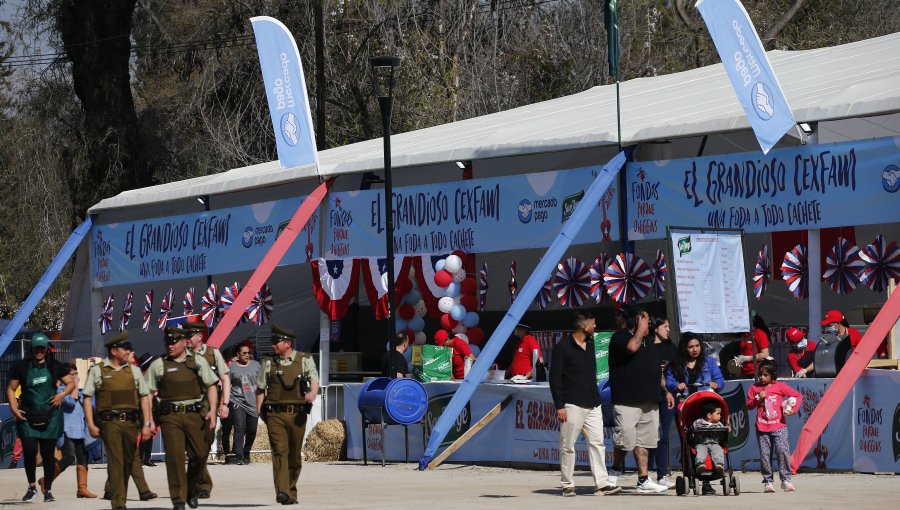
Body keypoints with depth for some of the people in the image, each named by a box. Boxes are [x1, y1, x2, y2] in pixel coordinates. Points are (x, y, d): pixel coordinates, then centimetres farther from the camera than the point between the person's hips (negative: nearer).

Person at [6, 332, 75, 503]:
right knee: (30, 450, -14)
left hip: (50, 417, 1)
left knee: (48, 453, 4)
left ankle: (48, 490, 14)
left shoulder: (54, 366, 6)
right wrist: (14, 408, -6)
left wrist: (62, 394, -9)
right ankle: (32, 487, 5)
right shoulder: (21, 366, 3)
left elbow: (71, 383, 11)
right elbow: (11, 388, 7)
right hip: (27, 417, -1)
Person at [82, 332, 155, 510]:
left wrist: (146, 424, 6)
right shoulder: (97, 371, 4)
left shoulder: (134, 371, 13)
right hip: (109, 422, -4)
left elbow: (144, 397, 14)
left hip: (131, 422, 4)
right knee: (116, 461, -11)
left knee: (128, 462, 8)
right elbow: (87, 398, 3)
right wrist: (91, 425, -6)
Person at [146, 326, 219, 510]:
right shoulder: (158, 365, 5)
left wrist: (212, 410, -3)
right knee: (174, 457, -7)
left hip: (195, 414, 1)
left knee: (200, 454, 0)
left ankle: (191, 488, 26)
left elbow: (211, 386, 10)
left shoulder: (199, 362, 8)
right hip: (170, 417, -1)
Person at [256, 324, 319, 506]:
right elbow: (260, 389, 12)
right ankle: (282, 492, -24)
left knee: (295, 454, 7)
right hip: (275, 414, -1)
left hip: (297, 414, 1)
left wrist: (313, 392, -23)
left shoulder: (305, 361, 8)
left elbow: (314, 380, -1)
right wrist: (259, 410, 1)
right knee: (279, 450, -15)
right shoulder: (268, 363, 9)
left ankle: (291, 492, 20)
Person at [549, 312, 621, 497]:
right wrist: (559, 406, -13)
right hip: (572, 405, -7)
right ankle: (567, 485, 5)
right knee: (568, 446, -2)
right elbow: (554, 378, -7)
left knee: (597, 443, 0)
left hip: (592, 405, 7)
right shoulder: (563, 347, -5)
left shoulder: (590, 344, 16)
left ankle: (602, 483, -2)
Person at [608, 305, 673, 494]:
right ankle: (615, 472, 14)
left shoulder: (648, 342, 21)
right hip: (627, 400, -7)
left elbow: (657, 370, 29)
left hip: (649, 401, 7)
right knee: (625, 441, -7)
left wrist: (665, 391, 24)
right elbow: (632, 347, -26)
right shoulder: (620, 337, -4)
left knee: (643, 442, 6)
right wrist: (641, 329, -12)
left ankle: (643, 481, 7)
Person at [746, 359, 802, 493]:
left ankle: (786, 479, -8)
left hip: (778, 426, -2)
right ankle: (767, 481, 7)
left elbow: (797, 396, 6)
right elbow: (748, 406, 7)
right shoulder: (755, 388, 8)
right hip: (762, 427, 2)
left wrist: (793, 409, -7)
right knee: (765, 454, 0)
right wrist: (758, 398, -9)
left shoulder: (780, 386, 2)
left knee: (782, 450, -14)